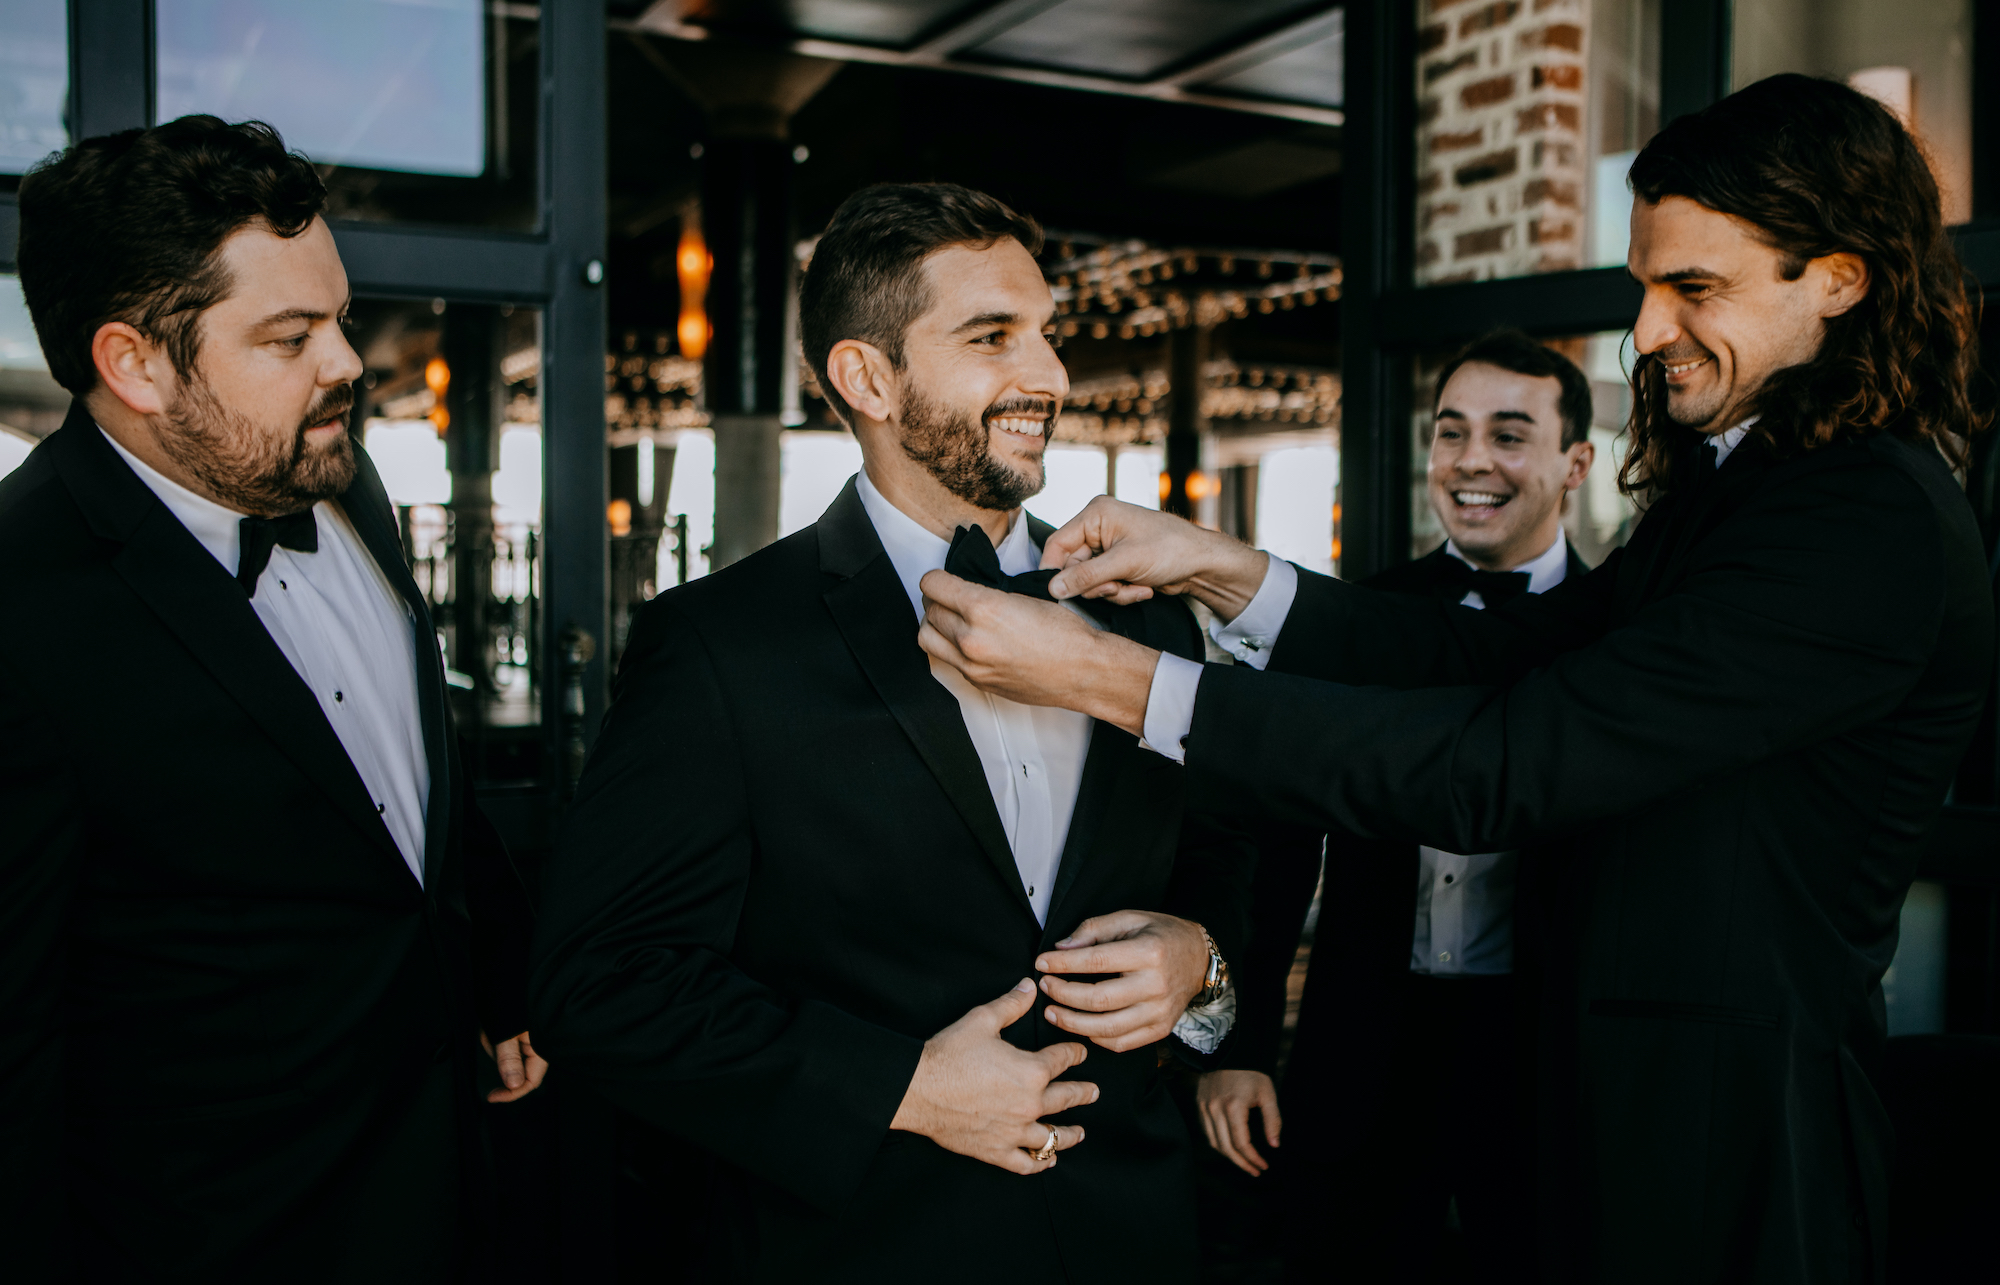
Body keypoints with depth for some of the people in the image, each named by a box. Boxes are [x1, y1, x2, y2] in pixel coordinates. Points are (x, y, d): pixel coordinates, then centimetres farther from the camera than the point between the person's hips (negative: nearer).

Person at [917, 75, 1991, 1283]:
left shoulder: (1873, 525, -23)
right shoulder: (1731, 482, 10)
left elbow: (1508, 764, -28)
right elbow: (1502, 654, 6)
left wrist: (1112, 677, -28)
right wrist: (1224, 569, -6)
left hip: (1730, 1133, -9)